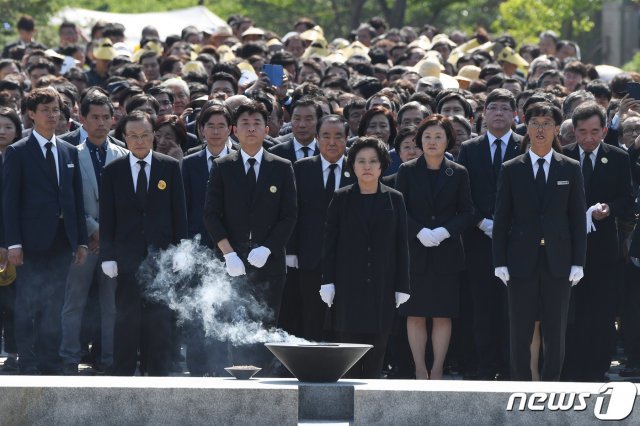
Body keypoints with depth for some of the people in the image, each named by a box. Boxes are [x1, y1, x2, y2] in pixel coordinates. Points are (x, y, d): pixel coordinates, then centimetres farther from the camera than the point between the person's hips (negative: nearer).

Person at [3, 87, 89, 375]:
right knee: (28, 305, -2)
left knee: (53, 307, 8)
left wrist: (81, 240, 8)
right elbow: (9, 200, -6)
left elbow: (77, 199, 14)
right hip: (32, 241, -5)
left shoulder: (69, 152, 13)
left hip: (61, 241, 5)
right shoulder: (17, 153, -2)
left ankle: (51, 363, 13)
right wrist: (13, 243, -13)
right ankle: (28, 366, 2)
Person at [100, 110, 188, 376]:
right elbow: (106, 218, 5)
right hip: (127, 257, 0)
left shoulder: (170, 167, 5)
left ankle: (159, 374, 5)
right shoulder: (113, 171, 5)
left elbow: (178, 212, 5)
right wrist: (108, 256, -2)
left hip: (161, 254, 0)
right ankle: (122, 376, 6)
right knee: (126, 320, 1)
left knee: (160, 319, 0)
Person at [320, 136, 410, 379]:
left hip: (382, 285, 1)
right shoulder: (341, 199, 5)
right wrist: (328, 281, -3)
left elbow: (401, 245, 6)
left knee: (377, 344, 0)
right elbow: (330, 241, 4)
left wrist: (402, 286, 2)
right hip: (349, 284, -1)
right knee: (348, 340, -5)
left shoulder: (394, 200, 7)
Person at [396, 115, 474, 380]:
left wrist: (444, 231, -12)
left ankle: (437, 370, 5)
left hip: (446, 253, 0)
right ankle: (420, 370, 5)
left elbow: (466, 213, 4)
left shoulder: (458, 174, 6)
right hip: (415, 251, 0)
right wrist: (419, 231, -14)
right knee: (415, 315, -1)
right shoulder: (407, 171, 4)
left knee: (443, 315, 0)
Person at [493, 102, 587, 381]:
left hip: (558, 261, 0)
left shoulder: (570, 169, 6)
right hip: (522, 261, 0)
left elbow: (578, 218, 5)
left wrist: (578, 261, -2)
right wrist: (500, 262, -3)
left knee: (555, 330, 2)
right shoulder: (511, 170, 5)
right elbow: (501, 219, 4)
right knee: (520, 330, 2)